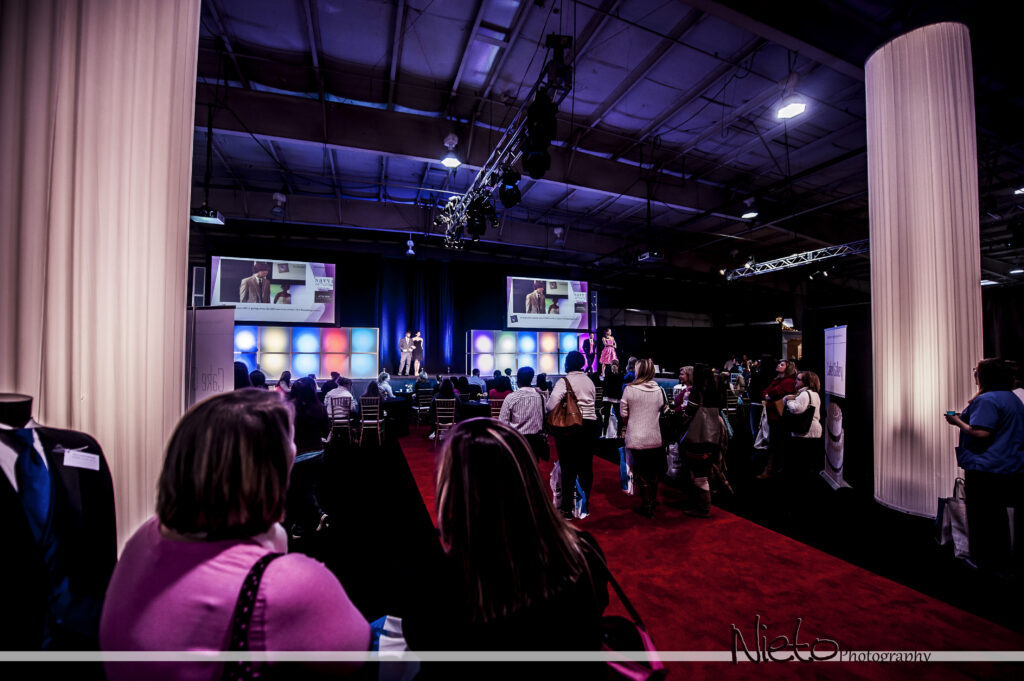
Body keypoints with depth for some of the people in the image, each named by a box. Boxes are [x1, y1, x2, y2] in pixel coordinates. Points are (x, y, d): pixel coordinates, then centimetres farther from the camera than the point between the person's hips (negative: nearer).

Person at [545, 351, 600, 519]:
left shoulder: (564, 381, -9)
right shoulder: (589, 381, 9)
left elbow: (551, 405, -17)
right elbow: (591, 403, 12)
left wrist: (546, 407, 3)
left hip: (569, 428, -5)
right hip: (591, 425, 5)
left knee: (568, 468, 2)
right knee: (586, 466, 12)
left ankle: (567, 508, 8)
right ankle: (585, 504, 23)